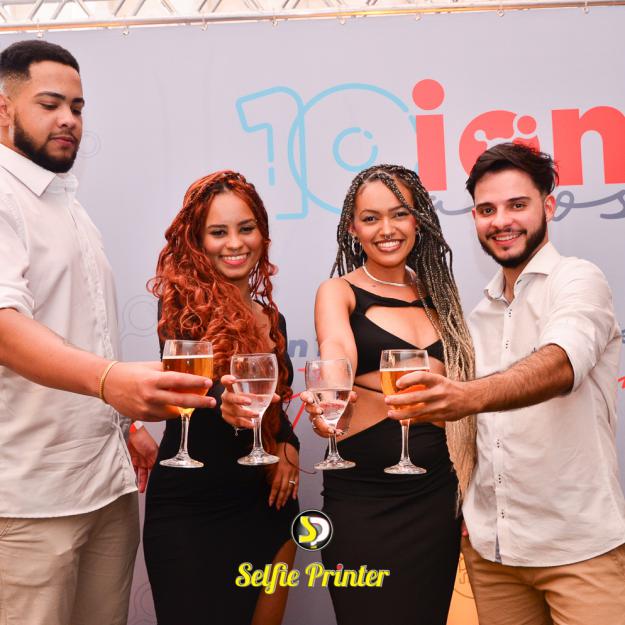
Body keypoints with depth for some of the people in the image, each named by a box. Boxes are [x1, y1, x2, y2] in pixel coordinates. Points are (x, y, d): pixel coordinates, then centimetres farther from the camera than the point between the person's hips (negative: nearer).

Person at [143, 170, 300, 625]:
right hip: (190, 507, -5)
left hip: (266, 502, 6)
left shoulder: (270, 317, 9)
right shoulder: (183, 301, -9)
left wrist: (288, 447, 0)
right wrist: (222, 402, -48)